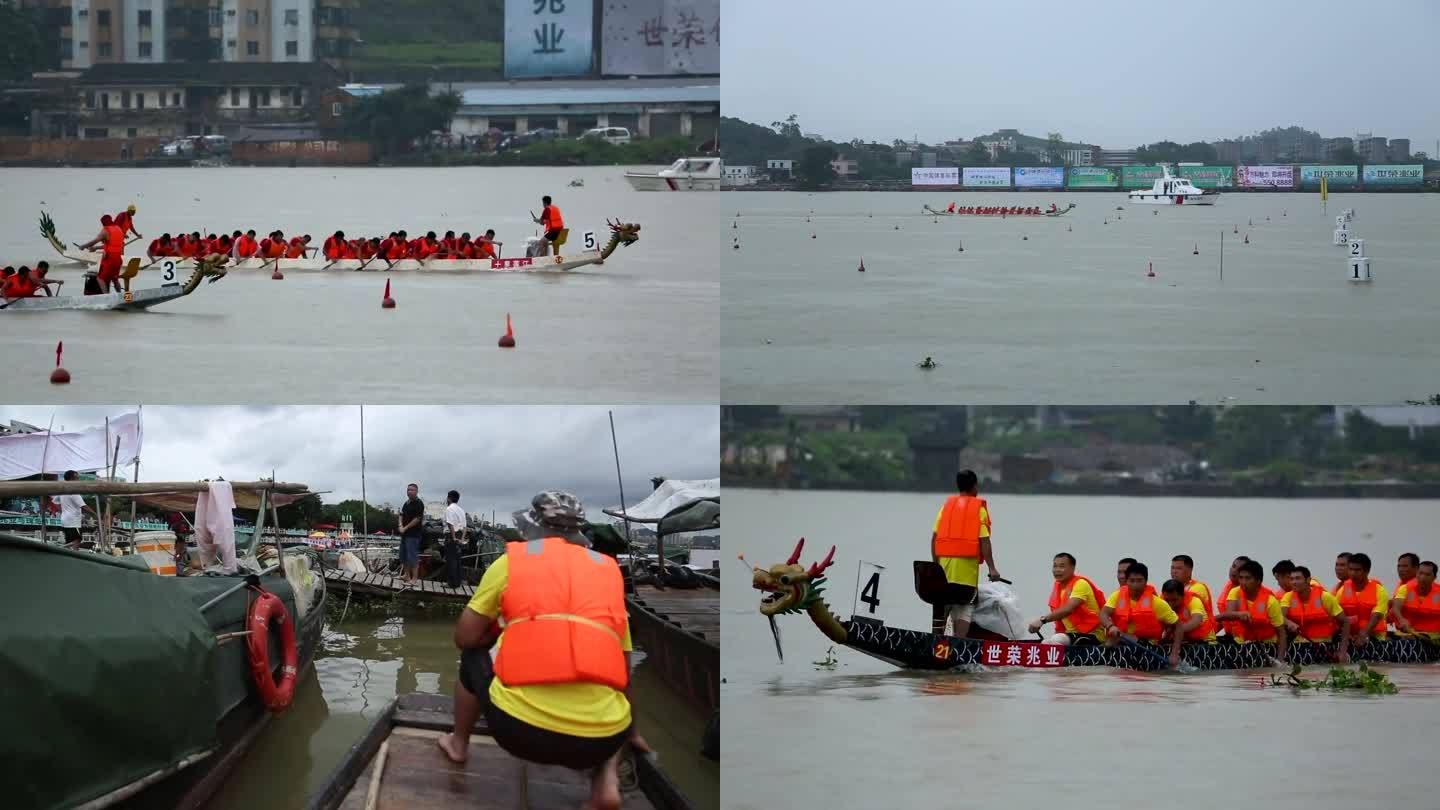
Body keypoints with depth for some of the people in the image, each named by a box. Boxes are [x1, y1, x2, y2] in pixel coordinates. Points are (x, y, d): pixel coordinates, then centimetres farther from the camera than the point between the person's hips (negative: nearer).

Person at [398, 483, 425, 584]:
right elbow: (401, 515, 17)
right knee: (403, 556, 13)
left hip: (413, 534, -9)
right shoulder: (407, 503, 16)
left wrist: (405, 528, -14)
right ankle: (407, 576, 22)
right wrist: (401, 525, -3)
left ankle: (414, 578, -6)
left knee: (413, 557, -9)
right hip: (404, 534, 9)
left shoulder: (418, 503, -11)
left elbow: (417, 519, -16)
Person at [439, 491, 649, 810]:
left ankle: (458, 743, 44)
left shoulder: (511, 560, 9)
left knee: (473, 656, 28)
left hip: (520, 729, -1)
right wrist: (631, 732, 40)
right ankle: (607, 774, 11)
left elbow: (465, 637, 14)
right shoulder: (608, 570, 16)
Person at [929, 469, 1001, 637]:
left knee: (942, 605, 12)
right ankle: (959, 641, -16)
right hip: (967, 565, -4)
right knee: (965, 607, -2)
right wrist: (992, 568, -6)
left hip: (945, 561, 4)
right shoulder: (979, 508, -1)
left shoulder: (947, 505, 11)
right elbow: (984, 541, -8)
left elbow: (934, 537, 7)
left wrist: (935, 563, 15)